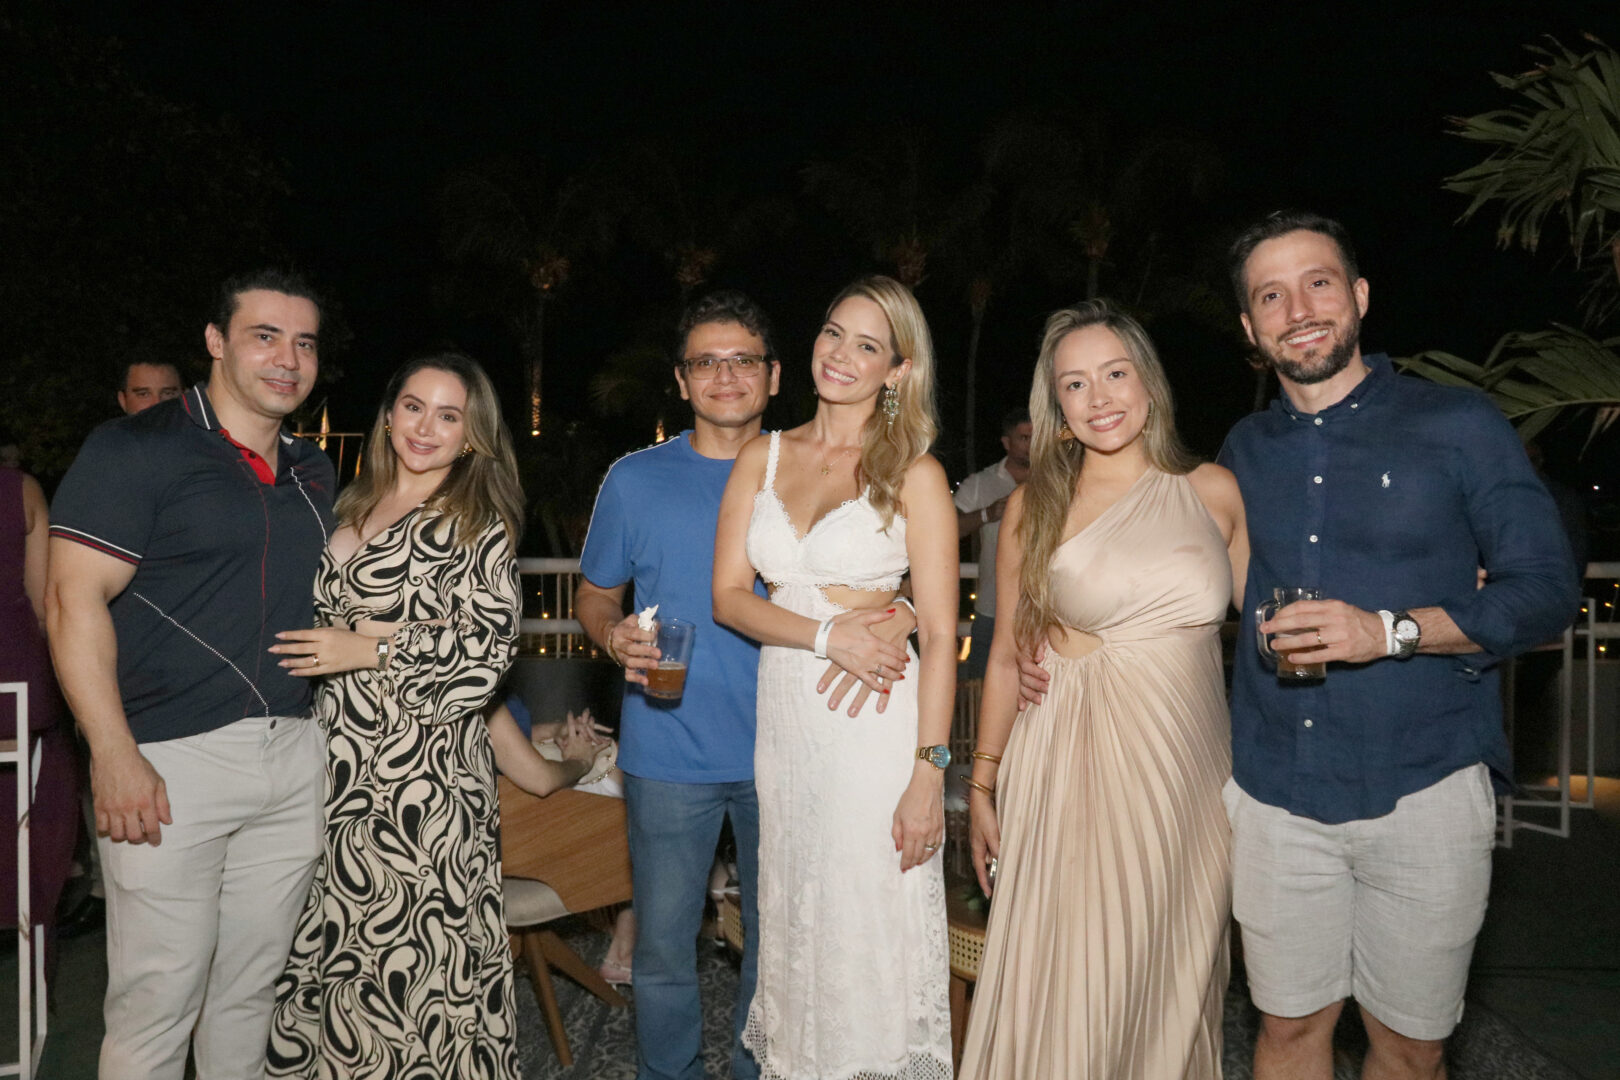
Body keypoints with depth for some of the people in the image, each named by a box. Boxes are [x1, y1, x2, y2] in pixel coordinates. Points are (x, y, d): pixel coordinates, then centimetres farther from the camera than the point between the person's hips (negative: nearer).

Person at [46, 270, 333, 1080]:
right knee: (157, 1000, 1)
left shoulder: (312, 472, 15)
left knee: (250, 989, 15)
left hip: (295, 759, 6)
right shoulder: (137, 450, -5)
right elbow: (75, 600, -12)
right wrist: (115, 756, -17)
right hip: (172, 763, -6)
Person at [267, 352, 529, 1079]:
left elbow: (492, 644, -11)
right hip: (338, 755, 6)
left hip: (423, 758, -5)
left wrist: (373, 647, -15)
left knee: (413, 944, -2)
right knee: (331, 931, 8)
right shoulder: (351, 507, 15)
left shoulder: (478, 522, -3)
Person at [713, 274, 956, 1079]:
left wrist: (929, 772, -14)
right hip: (784, 716, 4)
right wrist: (827, 633, -13)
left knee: (874, 928, 2)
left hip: (876, 721, -4)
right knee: (795, 923, 14)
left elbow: (940, 635, -7)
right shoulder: (763, 457, 8)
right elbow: (729, 596, 3)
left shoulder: (913, 472, -4)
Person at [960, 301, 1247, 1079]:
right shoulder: (1035, 508, 1)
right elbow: (1006, 656, 5)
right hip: (1071, 770, -1)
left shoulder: (1215, 493, 4)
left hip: (1189, 772, 2)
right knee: (1068, 991, 3)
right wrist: (982, 783, 5)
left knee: (1171, 986, 12)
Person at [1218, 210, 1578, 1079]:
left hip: (1421, 788, -2)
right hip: (1273, 792, 3)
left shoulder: (1458, 426, -2)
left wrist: (1393, 631, -18)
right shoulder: (1245, 450, 8)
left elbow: (1547, 589, -4)